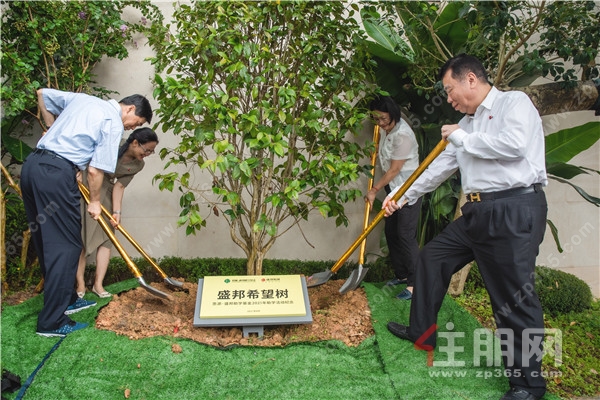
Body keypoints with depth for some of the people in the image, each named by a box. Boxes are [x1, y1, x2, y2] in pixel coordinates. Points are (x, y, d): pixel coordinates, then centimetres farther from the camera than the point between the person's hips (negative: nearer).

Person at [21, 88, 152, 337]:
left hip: (32, 165, 10)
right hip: (56, 174, -9)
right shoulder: (114, 124, -5)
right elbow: (94, 170, -9)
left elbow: (42, 94, 31)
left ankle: (66, 299, 31)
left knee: (45, 242, 16)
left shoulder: (83, 99, 19)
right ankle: (52, 322, 1)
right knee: (65, 246, -2)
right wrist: (95, 201, 6)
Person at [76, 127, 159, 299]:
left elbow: (119, 186, -13)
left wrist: (116, 212, -24)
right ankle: (80, 284, 3)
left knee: (106, 238, -2)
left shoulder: (137, 165, -11)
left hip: (106, 193, 5)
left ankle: (98, 284, 3)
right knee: (81, 235, -5)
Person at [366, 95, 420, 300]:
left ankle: (414, 283, -4)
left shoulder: (402, 135, -22)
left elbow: (395, 169, -19)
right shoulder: (389, 129, 7)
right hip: (394, 189, 10)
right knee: (391, 232, 12)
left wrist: (375, 190, -11)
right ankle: (401, 275, 23)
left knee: (406, 235, -10)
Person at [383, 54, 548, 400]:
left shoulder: (515, 102, -3)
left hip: (515, 211, -9)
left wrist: (462, 138, -10)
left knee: (515, 296, -6)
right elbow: (439, 167, 22)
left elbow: (514, 144, -22)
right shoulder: (467, 123, 19)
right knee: (432, 256, 15)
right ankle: (422, 332, 30)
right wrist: (403, 196, 21)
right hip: (479, 213, 9)